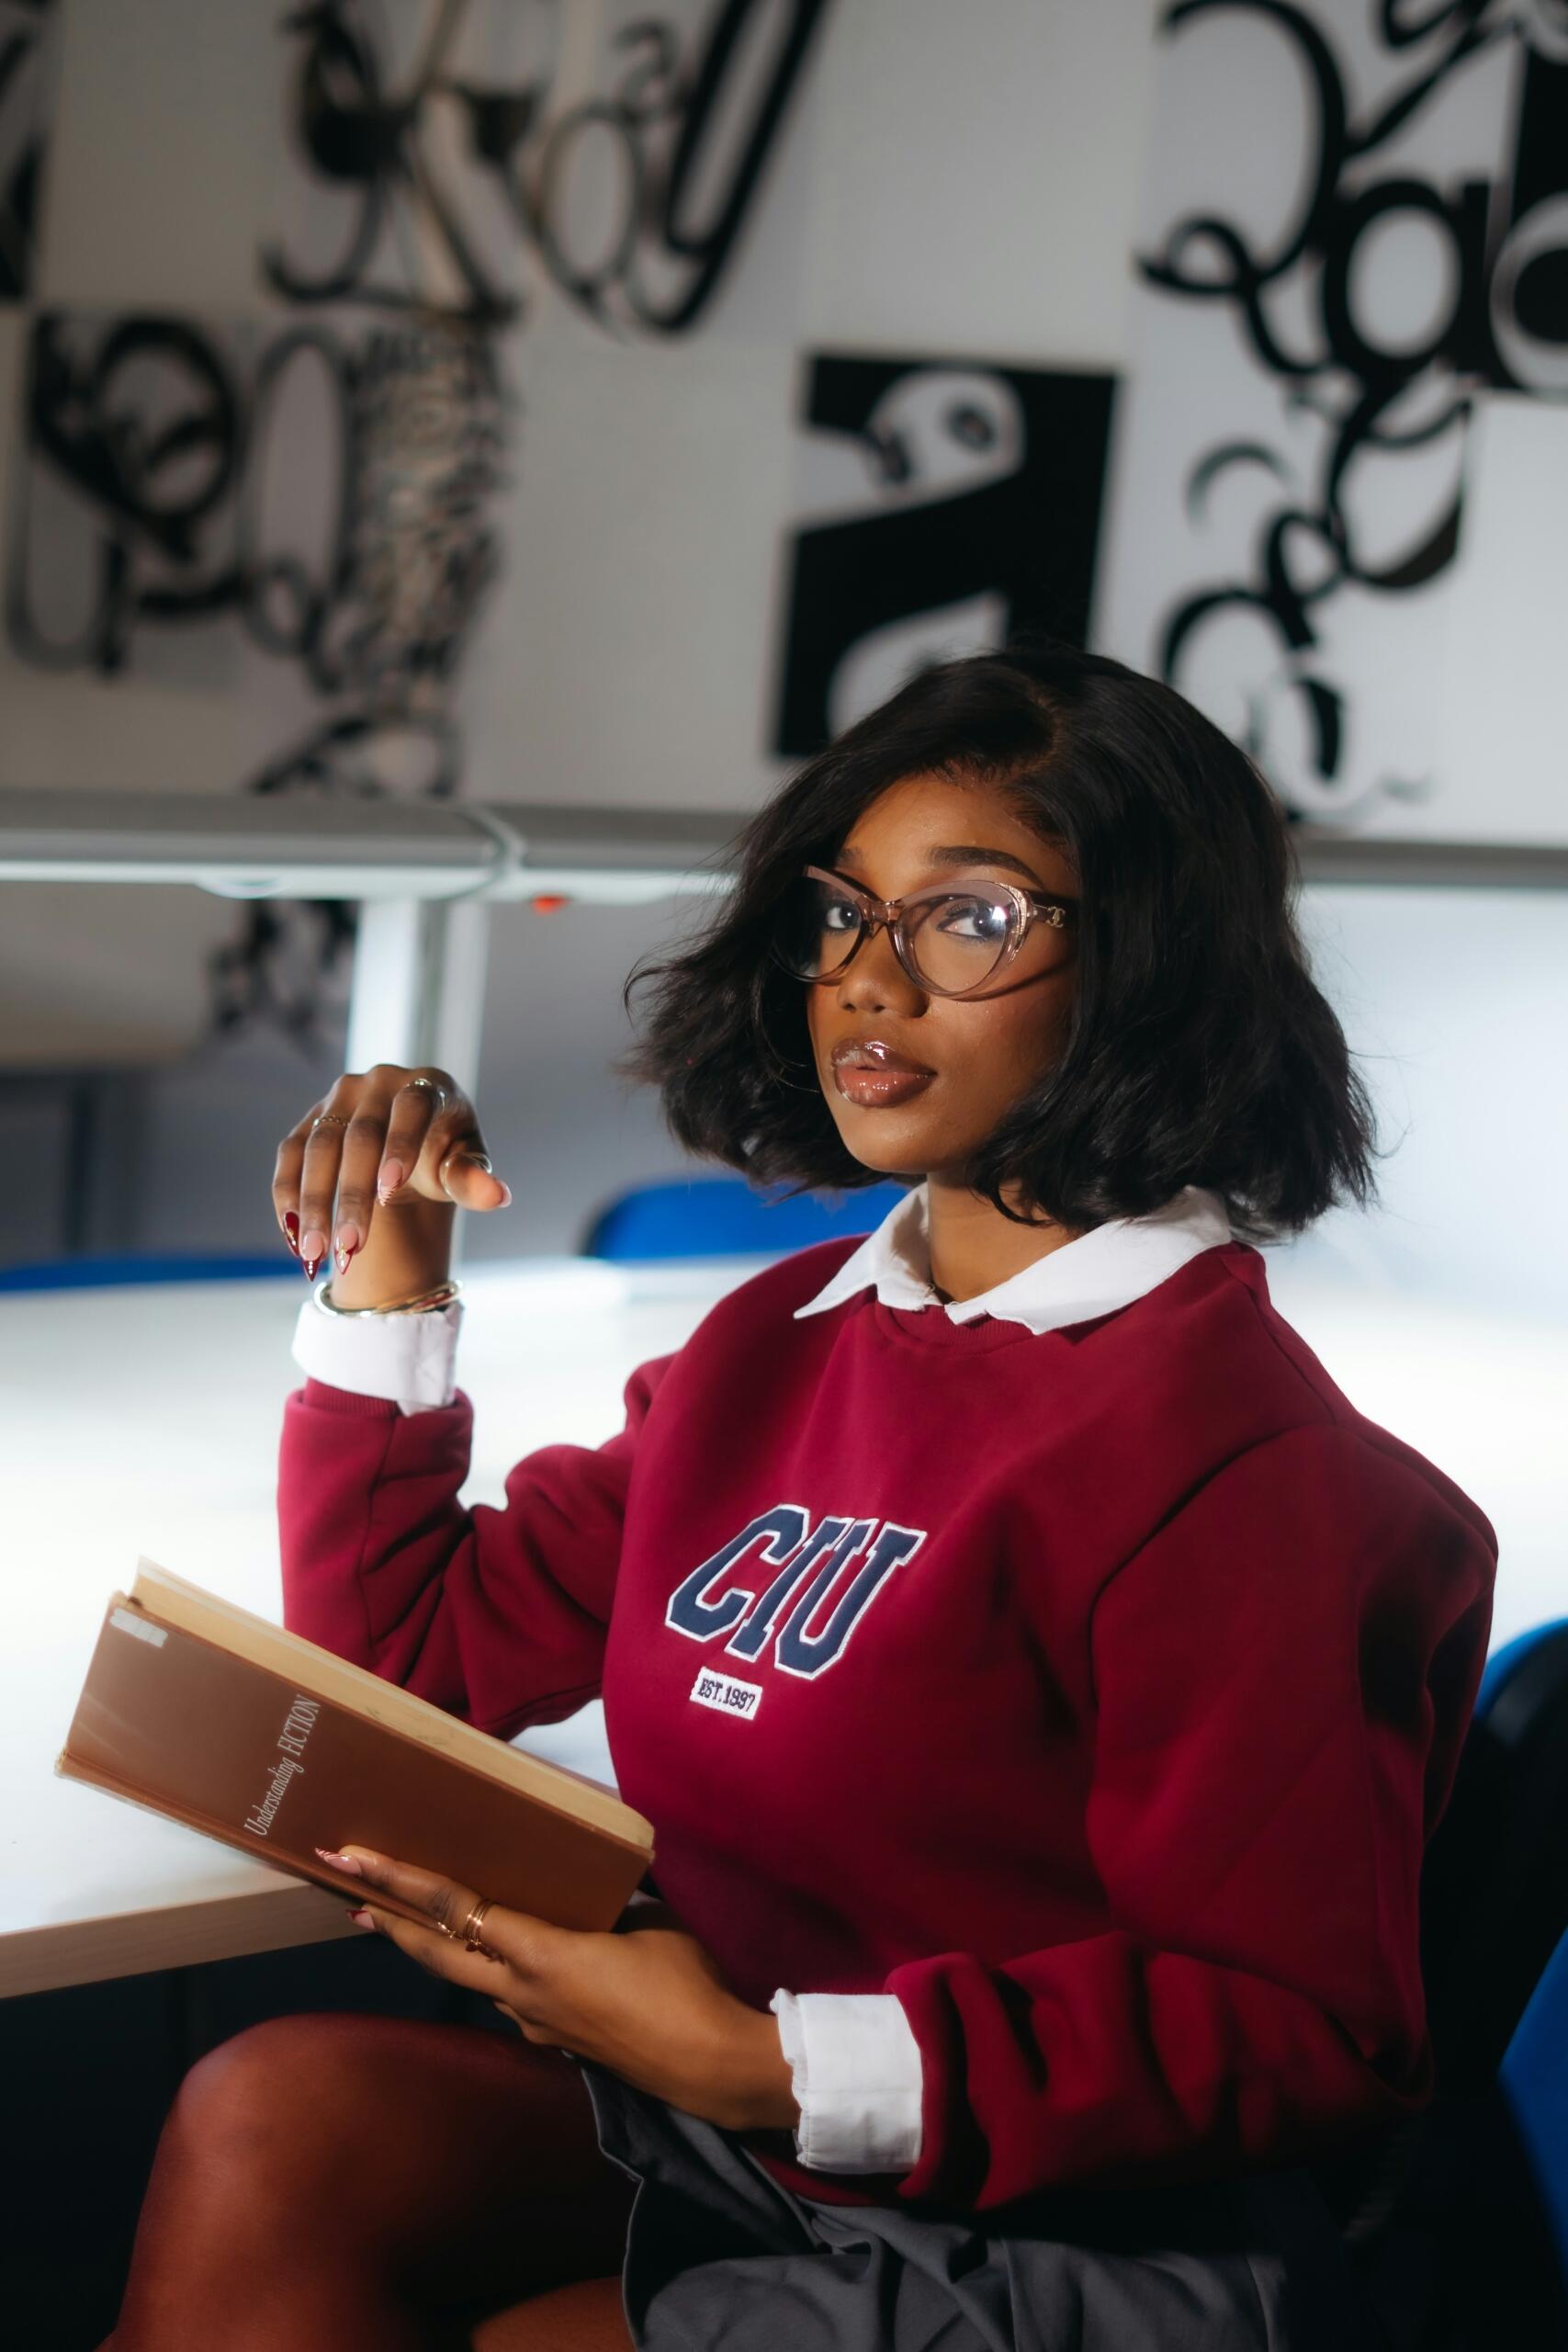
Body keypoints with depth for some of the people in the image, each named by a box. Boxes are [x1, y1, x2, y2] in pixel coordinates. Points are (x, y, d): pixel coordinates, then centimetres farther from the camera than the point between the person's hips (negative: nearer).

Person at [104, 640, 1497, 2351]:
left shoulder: (1222, 1452, -17)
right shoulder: (782, 1339, 10)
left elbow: (1301, 2035, -18)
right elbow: (413, 1663, 17)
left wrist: (776, 2066, -22)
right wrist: (387, 1279, 6)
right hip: (719, 2141, 7)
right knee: (277, 2113, -19)